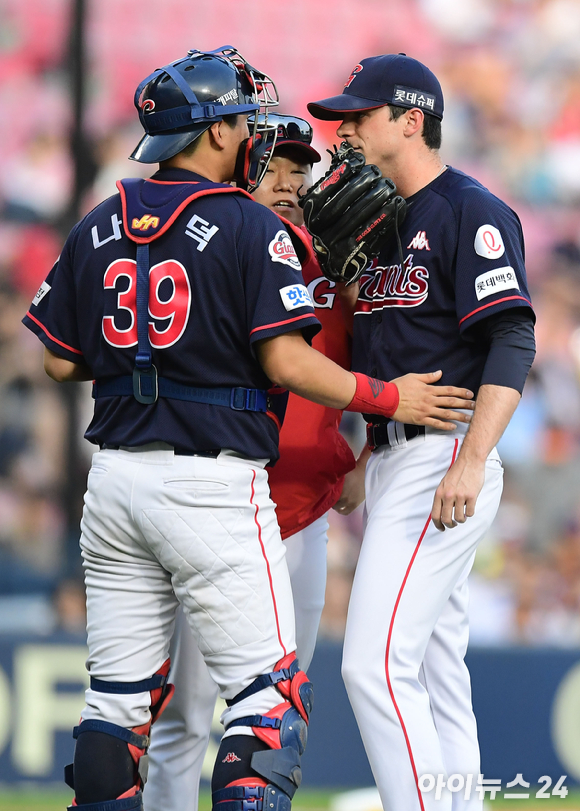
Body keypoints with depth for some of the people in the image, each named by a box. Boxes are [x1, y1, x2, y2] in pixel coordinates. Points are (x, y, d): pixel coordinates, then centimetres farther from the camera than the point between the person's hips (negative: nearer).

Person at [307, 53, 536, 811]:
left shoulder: (472, 211, -8)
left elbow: (512, 342, -18)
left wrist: (471, 463, -26)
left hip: (441, 458, -10)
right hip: (394, 462, 10)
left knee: (377, 664, -17)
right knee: (434, 674, 9)